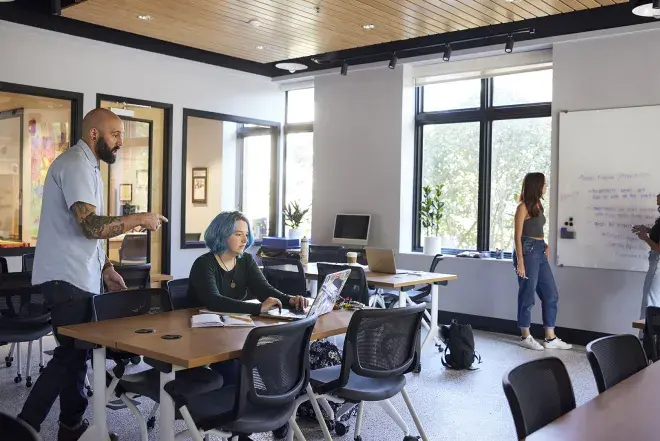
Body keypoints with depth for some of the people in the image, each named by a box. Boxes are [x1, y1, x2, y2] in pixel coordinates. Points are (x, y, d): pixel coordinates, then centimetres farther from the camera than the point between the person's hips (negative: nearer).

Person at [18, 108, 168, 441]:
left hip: (78, 277, 10)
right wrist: (139, 219, -15)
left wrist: (105, 268, 14)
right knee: (71, 354, -5)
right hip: (67, 278, -10)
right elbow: (92, 226, -25)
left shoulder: (86, 165, 18)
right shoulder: (76, 164, -15)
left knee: (77, 352, 14)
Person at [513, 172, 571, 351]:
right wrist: (520, 262, -18)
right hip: (528, 252, -9)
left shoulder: (537, 206, 14)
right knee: (527, 297, 0)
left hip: (540, 252, 9)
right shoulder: (523, 207, -9)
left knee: (551, 295, 8)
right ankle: (525, 337, 12)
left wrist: (545, 245, 7)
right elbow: (518, 236, -13)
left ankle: (550, 339, 14)